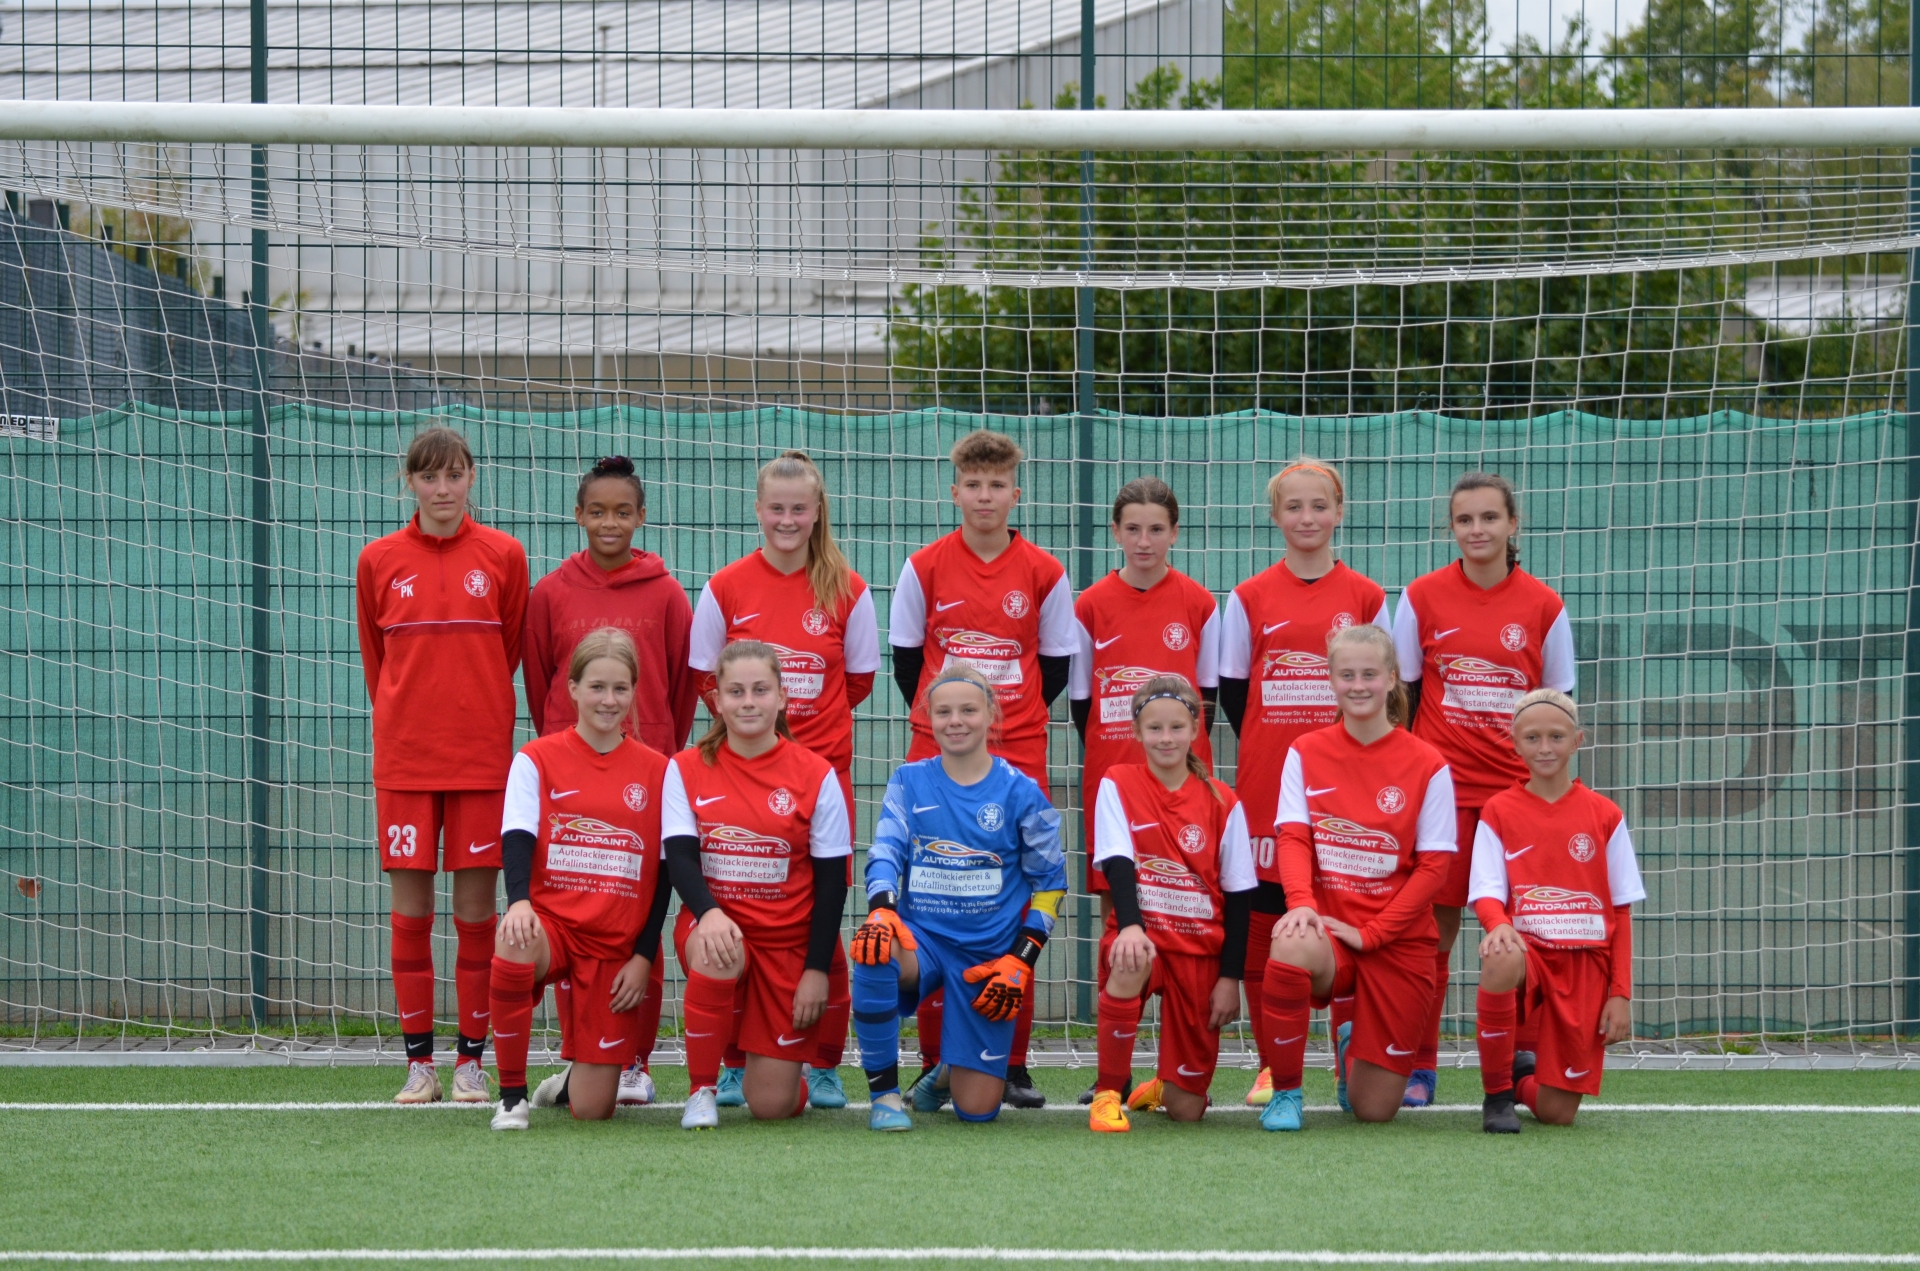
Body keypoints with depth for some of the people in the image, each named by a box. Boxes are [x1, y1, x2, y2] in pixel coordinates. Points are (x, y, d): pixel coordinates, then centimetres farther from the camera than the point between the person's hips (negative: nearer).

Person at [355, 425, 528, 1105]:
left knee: (476, 907, 0)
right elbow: (375, 659, 14)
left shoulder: (503, 556, 2)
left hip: (481, 754, -1)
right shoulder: (379, 560, 4)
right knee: (410, 907, 1)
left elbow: (511, 649, 11)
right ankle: (418, 1060, 8)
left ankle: (471, 1060, 7)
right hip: (403, 756, 1)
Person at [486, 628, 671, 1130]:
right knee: (513, 948, -42)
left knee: (592, 1110, -7)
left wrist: (643, 956, -2)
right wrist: (519, 900, -30)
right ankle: (512, 1094, -20)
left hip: (619, 945, 1)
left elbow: (663, 872, 7)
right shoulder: (537, 760, 2)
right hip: (551, 921, -1)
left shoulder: (657, 772, 6)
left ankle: (575, 1077, 35)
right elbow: (517, 839, -9)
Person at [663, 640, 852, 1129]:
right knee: (715, 955, -39)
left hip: (790, 940, 0)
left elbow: (832, 879, -2)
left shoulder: (816, 776, -3)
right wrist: (708, 912, -30)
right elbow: (679, 855, -9)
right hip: (715, 922, 1)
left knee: (772, 1104, -6)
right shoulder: (685, 769, 0)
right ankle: (702, 1090, -16)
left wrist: (818, 968, -8)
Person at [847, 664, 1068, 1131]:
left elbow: (1049, 880, 5)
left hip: (989, 953, 0)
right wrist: (880, 910, -28)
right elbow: (886, 852, -6)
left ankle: (953, 1072, 36)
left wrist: (1022, 959, -4)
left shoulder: (1019, 791, -1)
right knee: (873, 957, -39)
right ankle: (884, 1092, -20)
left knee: (977, 1110, -4)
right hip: (922, 936, 0)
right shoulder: (909, 781, 3)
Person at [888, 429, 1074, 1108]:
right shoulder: (924, 569, 2)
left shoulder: (1045, 574, 4)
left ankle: (1013, 1064, 4)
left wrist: (1006, 720, 6)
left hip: (1019, 754, 0)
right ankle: (935, 1063, 5)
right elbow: (906, 659, 10)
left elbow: (1056, 665, 11)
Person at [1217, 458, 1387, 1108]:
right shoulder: (1249, 599, 6)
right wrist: (1267, 753, 1)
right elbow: (1231, 690, 9)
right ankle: (1271, 1065, 7)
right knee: (1260, 919, -1)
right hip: (1265, 783, 0)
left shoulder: (1366, 597, 6)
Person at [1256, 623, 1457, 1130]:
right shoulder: (1306, 754, 3)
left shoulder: (1426, 765, -3)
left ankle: (1353, 1045, 37)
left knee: (1374, 1109, -2)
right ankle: (1285, 1092, -16)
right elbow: (1293, 838, -5)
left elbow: (1433, 866, -4)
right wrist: (1301, 903, -26)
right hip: (1327, 924, 0)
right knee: (1290, 949, -40)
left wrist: (1370, 933, -12)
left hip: (1398, 940, 0)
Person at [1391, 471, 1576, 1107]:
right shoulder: (1421, 598, 2)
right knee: (1432, 927, -1)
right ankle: (1419, 1069, 8)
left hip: (1520, 787, 1)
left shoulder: (1544, 606, 4)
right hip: (1440, 785, -1)